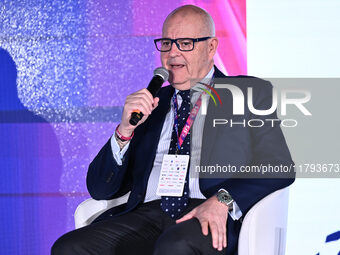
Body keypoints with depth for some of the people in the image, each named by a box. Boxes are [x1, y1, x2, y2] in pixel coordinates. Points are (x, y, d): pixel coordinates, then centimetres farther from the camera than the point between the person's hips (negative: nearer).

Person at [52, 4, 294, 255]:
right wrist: (125, 131, -1)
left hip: (211, 224, -4)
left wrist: (223, 200, -17)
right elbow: (100, 189, 17)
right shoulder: (150, 103, 22)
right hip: (147, 214, 4)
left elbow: (280, 168, -1)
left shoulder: (250, 92, 13)